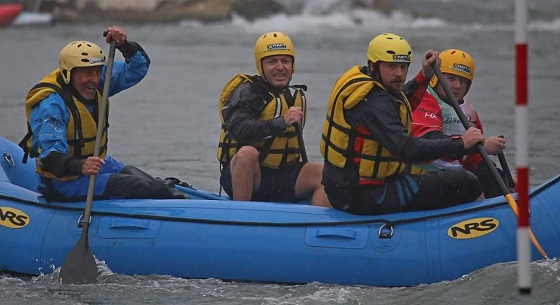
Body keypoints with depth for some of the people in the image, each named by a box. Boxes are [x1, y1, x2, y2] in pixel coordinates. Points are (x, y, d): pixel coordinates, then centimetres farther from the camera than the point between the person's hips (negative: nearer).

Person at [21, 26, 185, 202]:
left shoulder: (97, 81, -2)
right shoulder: (50, 105, -27)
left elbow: (138, 67, 4)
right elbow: (51, 157, -35)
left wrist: (125, 46, -18)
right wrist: (80, 167, -54)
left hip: (97, 163, 8)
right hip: (66, 181, -8)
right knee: (143, 188, -19)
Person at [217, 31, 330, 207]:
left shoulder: (297, 97, 15)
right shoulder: (247, 92, -8)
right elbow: (237, 128, -28)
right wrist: (281, 122, -34)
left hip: (281, 179, 6)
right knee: (247, 152, -37)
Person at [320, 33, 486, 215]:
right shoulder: (373, 101, -23)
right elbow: (407, 150, -34)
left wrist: (424, 76, 21)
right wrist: (460, 144, -31)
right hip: (364, 197, -11)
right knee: (465, 185, -15)